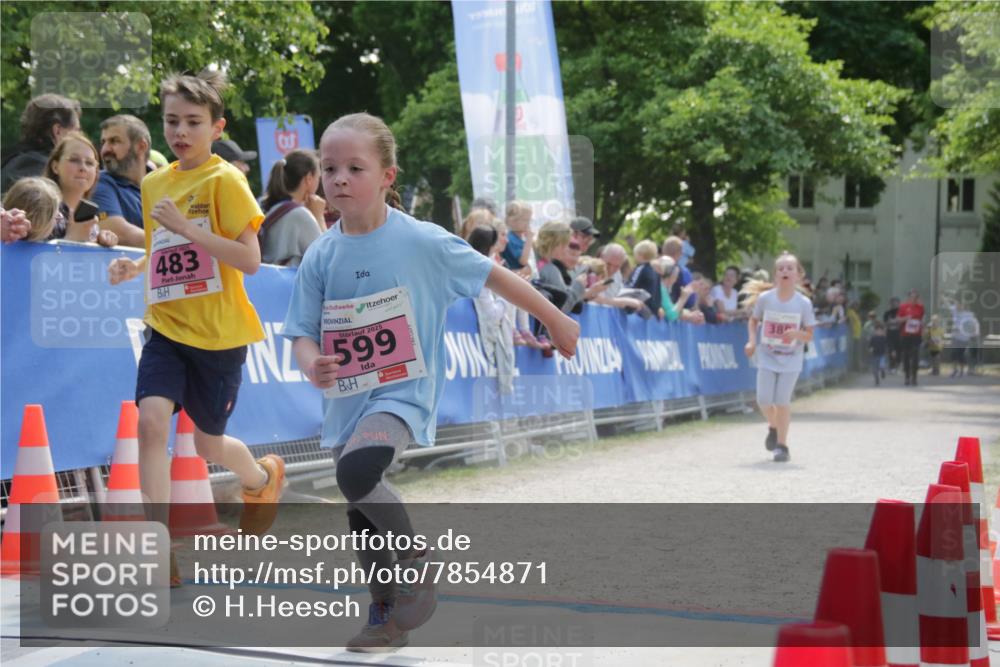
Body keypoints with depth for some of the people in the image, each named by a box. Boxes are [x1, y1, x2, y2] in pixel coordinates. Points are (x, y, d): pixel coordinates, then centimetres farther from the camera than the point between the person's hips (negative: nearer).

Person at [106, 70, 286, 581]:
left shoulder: (224, 180, -11)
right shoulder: (153, 184, 7)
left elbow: (250, 260, -19)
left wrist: (185, 225, -24)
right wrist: (133, 268, 1)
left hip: (218, 333, -4)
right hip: (166, 327, 4)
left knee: (209, 444, 12)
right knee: (151, 418, -20)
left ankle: (264, 477, 47)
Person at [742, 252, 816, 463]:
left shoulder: (803, 303, -8)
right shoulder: (765, 298, -6)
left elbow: (809, 335, -2)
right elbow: (753, 321, 10)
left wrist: (798, 334, -23)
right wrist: (752, 341, -5)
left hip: (791, 360, -1)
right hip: (767, 357, 1)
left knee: (782, 400, -7)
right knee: (764, 399, -3)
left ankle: (782, 445, 6)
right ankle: (773, 427, 30)